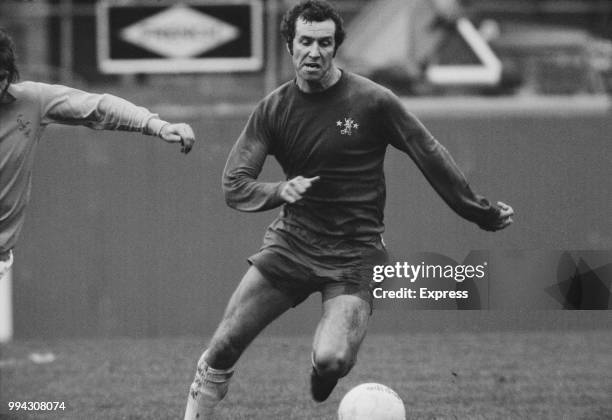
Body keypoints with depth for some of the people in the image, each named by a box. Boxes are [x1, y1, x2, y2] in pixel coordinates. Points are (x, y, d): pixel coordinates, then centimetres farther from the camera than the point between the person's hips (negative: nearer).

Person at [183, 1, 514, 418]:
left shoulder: (371, 101, -9)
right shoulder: (273, 109, 0)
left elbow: (430, 156, 0)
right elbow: (234, 184, -2)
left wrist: (481, 213, 4)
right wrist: (281, 191, -23)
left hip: (354, 253, -3)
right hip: (292, 240, 3)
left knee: (332, 361, -23)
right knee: (222, 350, -6)